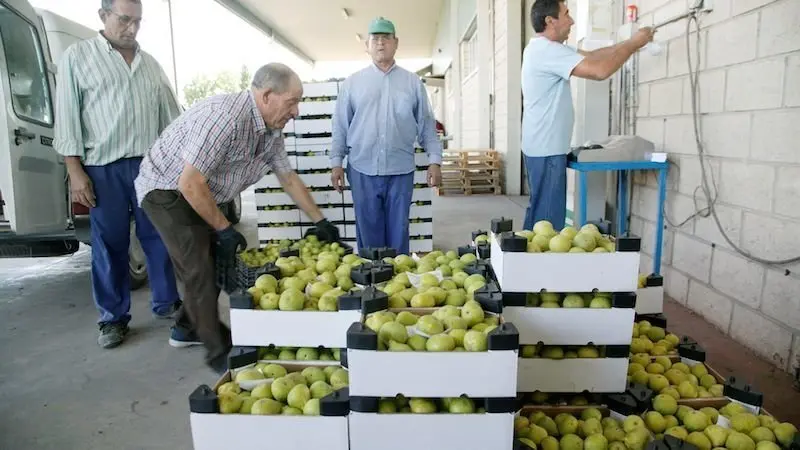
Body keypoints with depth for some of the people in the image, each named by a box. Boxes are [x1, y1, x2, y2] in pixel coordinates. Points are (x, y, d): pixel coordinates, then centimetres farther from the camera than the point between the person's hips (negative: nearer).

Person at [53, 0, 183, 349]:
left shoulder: (150, 64, 14)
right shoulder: (77, 56, 3)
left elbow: (171, 114, 16)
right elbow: (67, 115, -1)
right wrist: (75, 170, -8)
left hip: (151, 165, 3)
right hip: (104, 169, -3)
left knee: (159, 238, 7)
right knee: (109, 245, 4)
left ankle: (167, 303, 21)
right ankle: (114, 318, 15)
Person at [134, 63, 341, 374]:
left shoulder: (272, 130, -4)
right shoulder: (225, 116, -32)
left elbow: (289, 178, 7)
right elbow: (190, 184, -31)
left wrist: (320, 221, 8)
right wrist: (224, 229, -21)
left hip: (200, 194, 9)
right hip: (167, 189, -9)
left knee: (216, 261, 13)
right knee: (203, 269, -9)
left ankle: (188, 327, 34)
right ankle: (219, 352, 5)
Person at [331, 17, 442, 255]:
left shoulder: (413, 82, 8)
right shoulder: (352, 82, 8)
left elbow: (426, 124, 8)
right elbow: (341, 126, 8)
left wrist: (434, 160, 0)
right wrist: (336, 162, 2)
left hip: (401, 170, 0)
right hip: (363, 170, 0)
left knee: (398, 232, 7)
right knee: (368, 231, 7)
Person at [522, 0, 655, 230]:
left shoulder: (544, 49, 16)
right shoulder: (547, 50, -17)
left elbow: (591, 56, 20)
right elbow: (600, 70, -22)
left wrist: (628, 44, 11)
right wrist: (634, 44, -9)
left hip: (543, 147, 11)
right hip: (547, 150, -11)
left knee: (540, 211, 15)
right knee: (549, 217, -8)